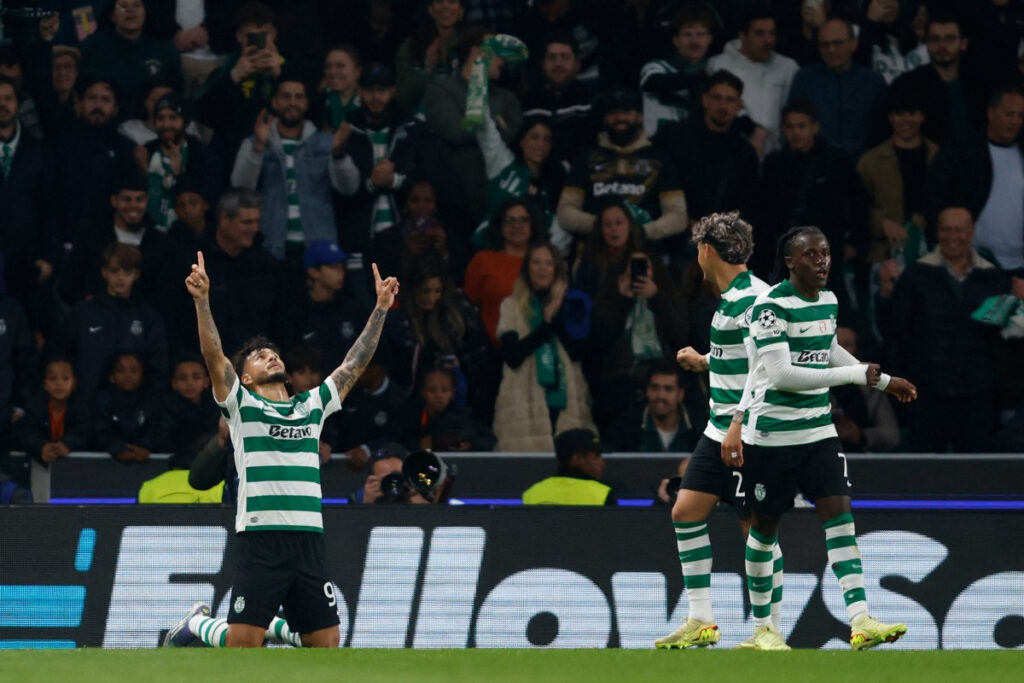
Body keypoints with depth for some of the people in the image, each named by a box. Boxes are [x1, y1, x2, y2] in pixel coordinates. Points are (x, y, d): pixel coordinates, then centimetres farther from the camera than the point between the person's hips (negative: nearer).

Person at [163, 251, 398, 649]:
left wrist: (381, 308, 16)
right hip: (260, 539, -4)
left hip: (308, 540, 4)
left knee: (326, 644, 2)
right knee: (242, 644, -7)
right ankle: (198, 624, 23)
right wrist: (202, 300, -19)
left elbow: (356, 363, 20)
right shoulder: (242, 404, 6)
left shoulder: (312, 406, 18)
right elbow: (213, 355, -7)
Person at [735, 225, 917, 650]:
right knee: (765, 527, 6)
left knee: (839, 515, -8)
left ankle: (860, 622, -17)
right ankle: (762, 627, 21)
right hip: (771, 436, -6)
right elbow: (781, 374, -24)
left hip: (819, 432, 6)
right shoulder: (770, 306, -16)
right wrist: (856, 375, -23)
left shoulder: (828, 301, 7)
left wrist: (884, 381, 33)